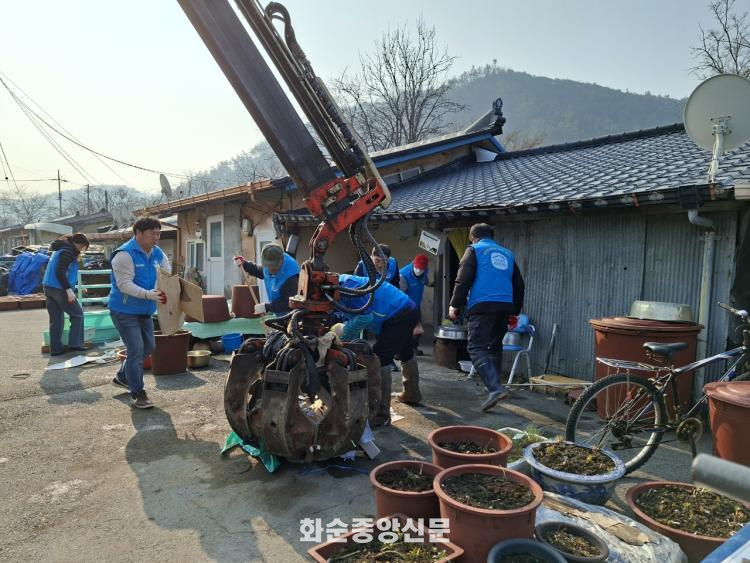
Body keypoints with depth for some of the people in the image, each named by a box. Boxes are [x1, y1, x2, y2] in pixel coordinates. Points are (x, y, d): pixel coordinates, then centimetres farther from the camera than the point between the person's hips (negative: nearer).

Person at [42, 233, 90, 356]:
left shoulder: (60, 249, 19)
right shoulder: (68, 251, -11)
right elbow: (60, 272, -21)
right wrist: (69, 290, -23)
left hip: (48, 287, 9)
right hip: (59, 288, -9)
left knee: (56, 320, 10)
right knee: (77, 314, 3)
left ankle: (55, 348, 12)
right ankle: (75, 344, 2)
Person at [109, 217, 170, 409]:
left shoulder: (158, 254, 3)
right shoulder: (124, 254, -20)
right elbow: (125, 284, -28)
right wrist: (148, 295, -41)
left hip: (145, 311, 9)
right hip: (125, 311, -8)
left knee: (148, 347, 18)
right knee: (136, 350, -10)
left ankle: (122, 377, 38)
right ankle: (137, 393, 2)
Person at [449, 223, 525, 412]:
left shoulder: (474, 249, 6)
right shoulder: (507, 254, 23)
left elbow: (463, 280, -5)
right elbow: (519, 285, 26)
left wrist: (455, 305, 2)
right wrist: (515, 311, 33)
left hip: (482, 306, -6)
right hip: (505, 306, 6)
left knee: (476, 348, -7)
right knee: (495, 347, 19)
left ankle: (495, 388, -22)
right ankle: (494, 387, 23)